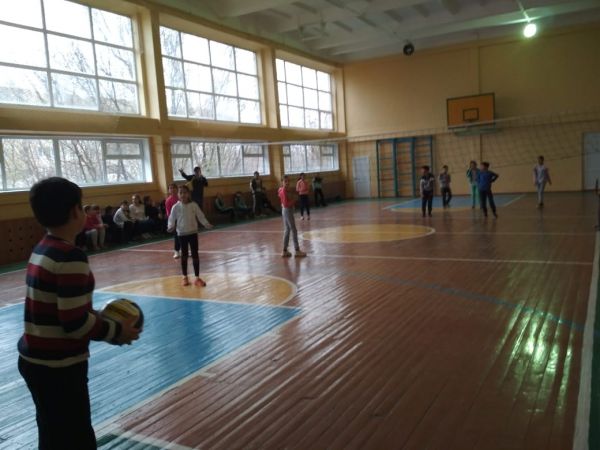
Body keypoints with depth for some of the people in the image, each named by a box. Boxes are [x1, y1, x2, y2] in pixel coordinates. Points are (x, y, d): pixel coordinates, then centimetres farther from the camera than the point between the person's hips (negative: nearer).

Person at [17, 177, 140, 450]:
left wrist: (103, 318, 9)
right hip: (58, 368, -9)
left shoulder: (41, 250, 6)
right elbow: (75, 322, -24)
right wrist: (117, 331, -10)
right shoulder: (71, 258, -22)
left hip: (36, 360, 9)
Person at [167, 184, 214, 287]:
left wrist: (206, 224, -14)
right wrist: (171, 226, -21)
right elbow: (172, 219, -2)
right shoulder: (176, 207, -6)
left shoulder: (194, 205, -4)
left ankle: (197, 277, 8)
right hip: (182, 234, 0)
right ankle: (184, 277, 22)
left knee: (195, 255, 2)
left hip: (193, 233, 0)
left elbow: (201, 216, -1)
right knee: (184, 255, 9)